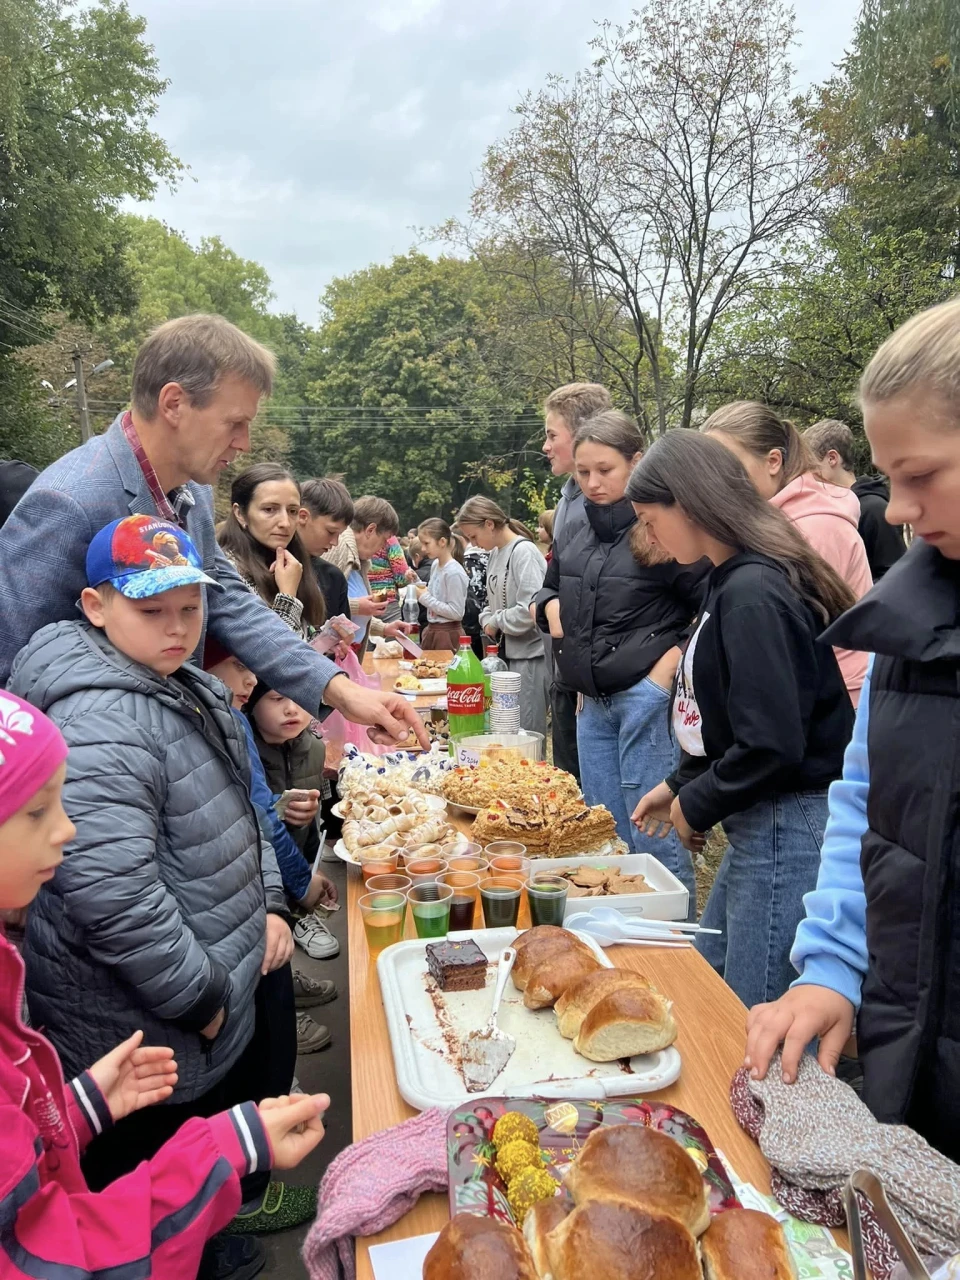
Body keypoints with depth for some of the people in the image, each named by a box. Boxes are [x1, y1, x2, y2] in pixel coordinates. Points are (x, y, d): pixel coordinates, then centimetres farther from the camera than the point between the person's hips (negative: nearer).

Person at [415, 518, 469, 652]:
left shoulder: (454, 572, -19)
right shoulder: (435, 565, 4)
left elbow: (456, 612, -22)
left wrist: (426, 598, -18)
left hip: (448, 633, -8)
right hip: (431, 629, 8)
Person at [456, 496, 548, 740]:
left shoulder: (523, 551, -15)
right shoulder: (495, 554, 11)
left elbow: (531, 609, -24)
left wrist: (496, 622, -9)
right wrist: (488, 622, -2)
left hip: (530, 655, -9)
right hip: (508, 652, 9)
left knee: (527, 731, -2)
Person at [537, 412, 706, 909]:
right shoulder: (580, 533, 12)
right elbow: (550, 586, 28)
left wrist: (672, 663, -16)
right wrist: (551, 605, 7)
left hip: (647, 698, -8)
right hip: (593, 703, 8)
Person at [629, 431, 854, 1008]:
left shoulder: (754, 592, -22)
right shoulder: (730, 581, 9)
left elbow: (772, 745, -25)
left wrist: (696, 807, -11)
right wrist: (679, 785, 14)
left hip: (788, 830, -10)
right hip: (760, 824, 10)